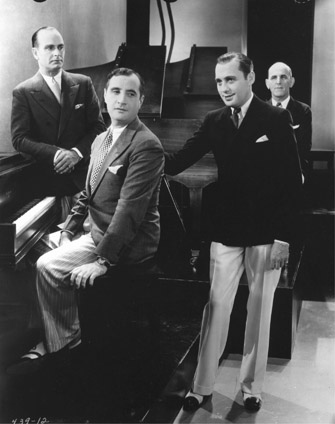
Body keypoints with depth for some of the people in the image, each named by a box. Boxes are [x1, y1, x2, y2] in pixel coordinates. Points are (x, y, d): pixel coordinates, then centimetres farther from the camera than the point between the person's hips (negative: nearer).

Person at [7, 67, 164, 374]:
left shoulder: (146, 146, -20)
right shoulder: (101, 140, 11)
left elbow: (130, 209, -25)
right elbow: (88, 194, 18)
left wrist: (103, 260, -27)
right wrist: (67, 231, 7)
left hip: (128, 242, -10)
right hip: (96, 229, 10)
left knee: (48, 267, -18)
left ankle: (65, 341, 3)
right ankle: (50, 336, 17)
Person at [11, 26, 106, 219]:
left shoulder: (83, 84, 6)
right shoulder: (23, 92, 0)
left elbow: (98, 126, 6)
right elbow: (19, 139, -5)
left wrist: (77, 152, -11)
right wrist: (55, 154, -19)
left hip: (83, 177, 2)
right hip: (45, 181, -1)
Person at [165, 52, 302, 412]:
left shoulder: (276, 119, -6)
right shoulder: (214, 122, 4)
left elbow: (292, 182, -7)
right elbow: (180, 160, -4)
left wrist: (283, 237, -12)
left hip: (266, 234, -2)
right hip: (226, 232, 2)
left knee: (259, 312, 10)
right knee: (215, 309, 5)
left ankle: (251, 386, 24)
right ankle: (202, 386, 16)